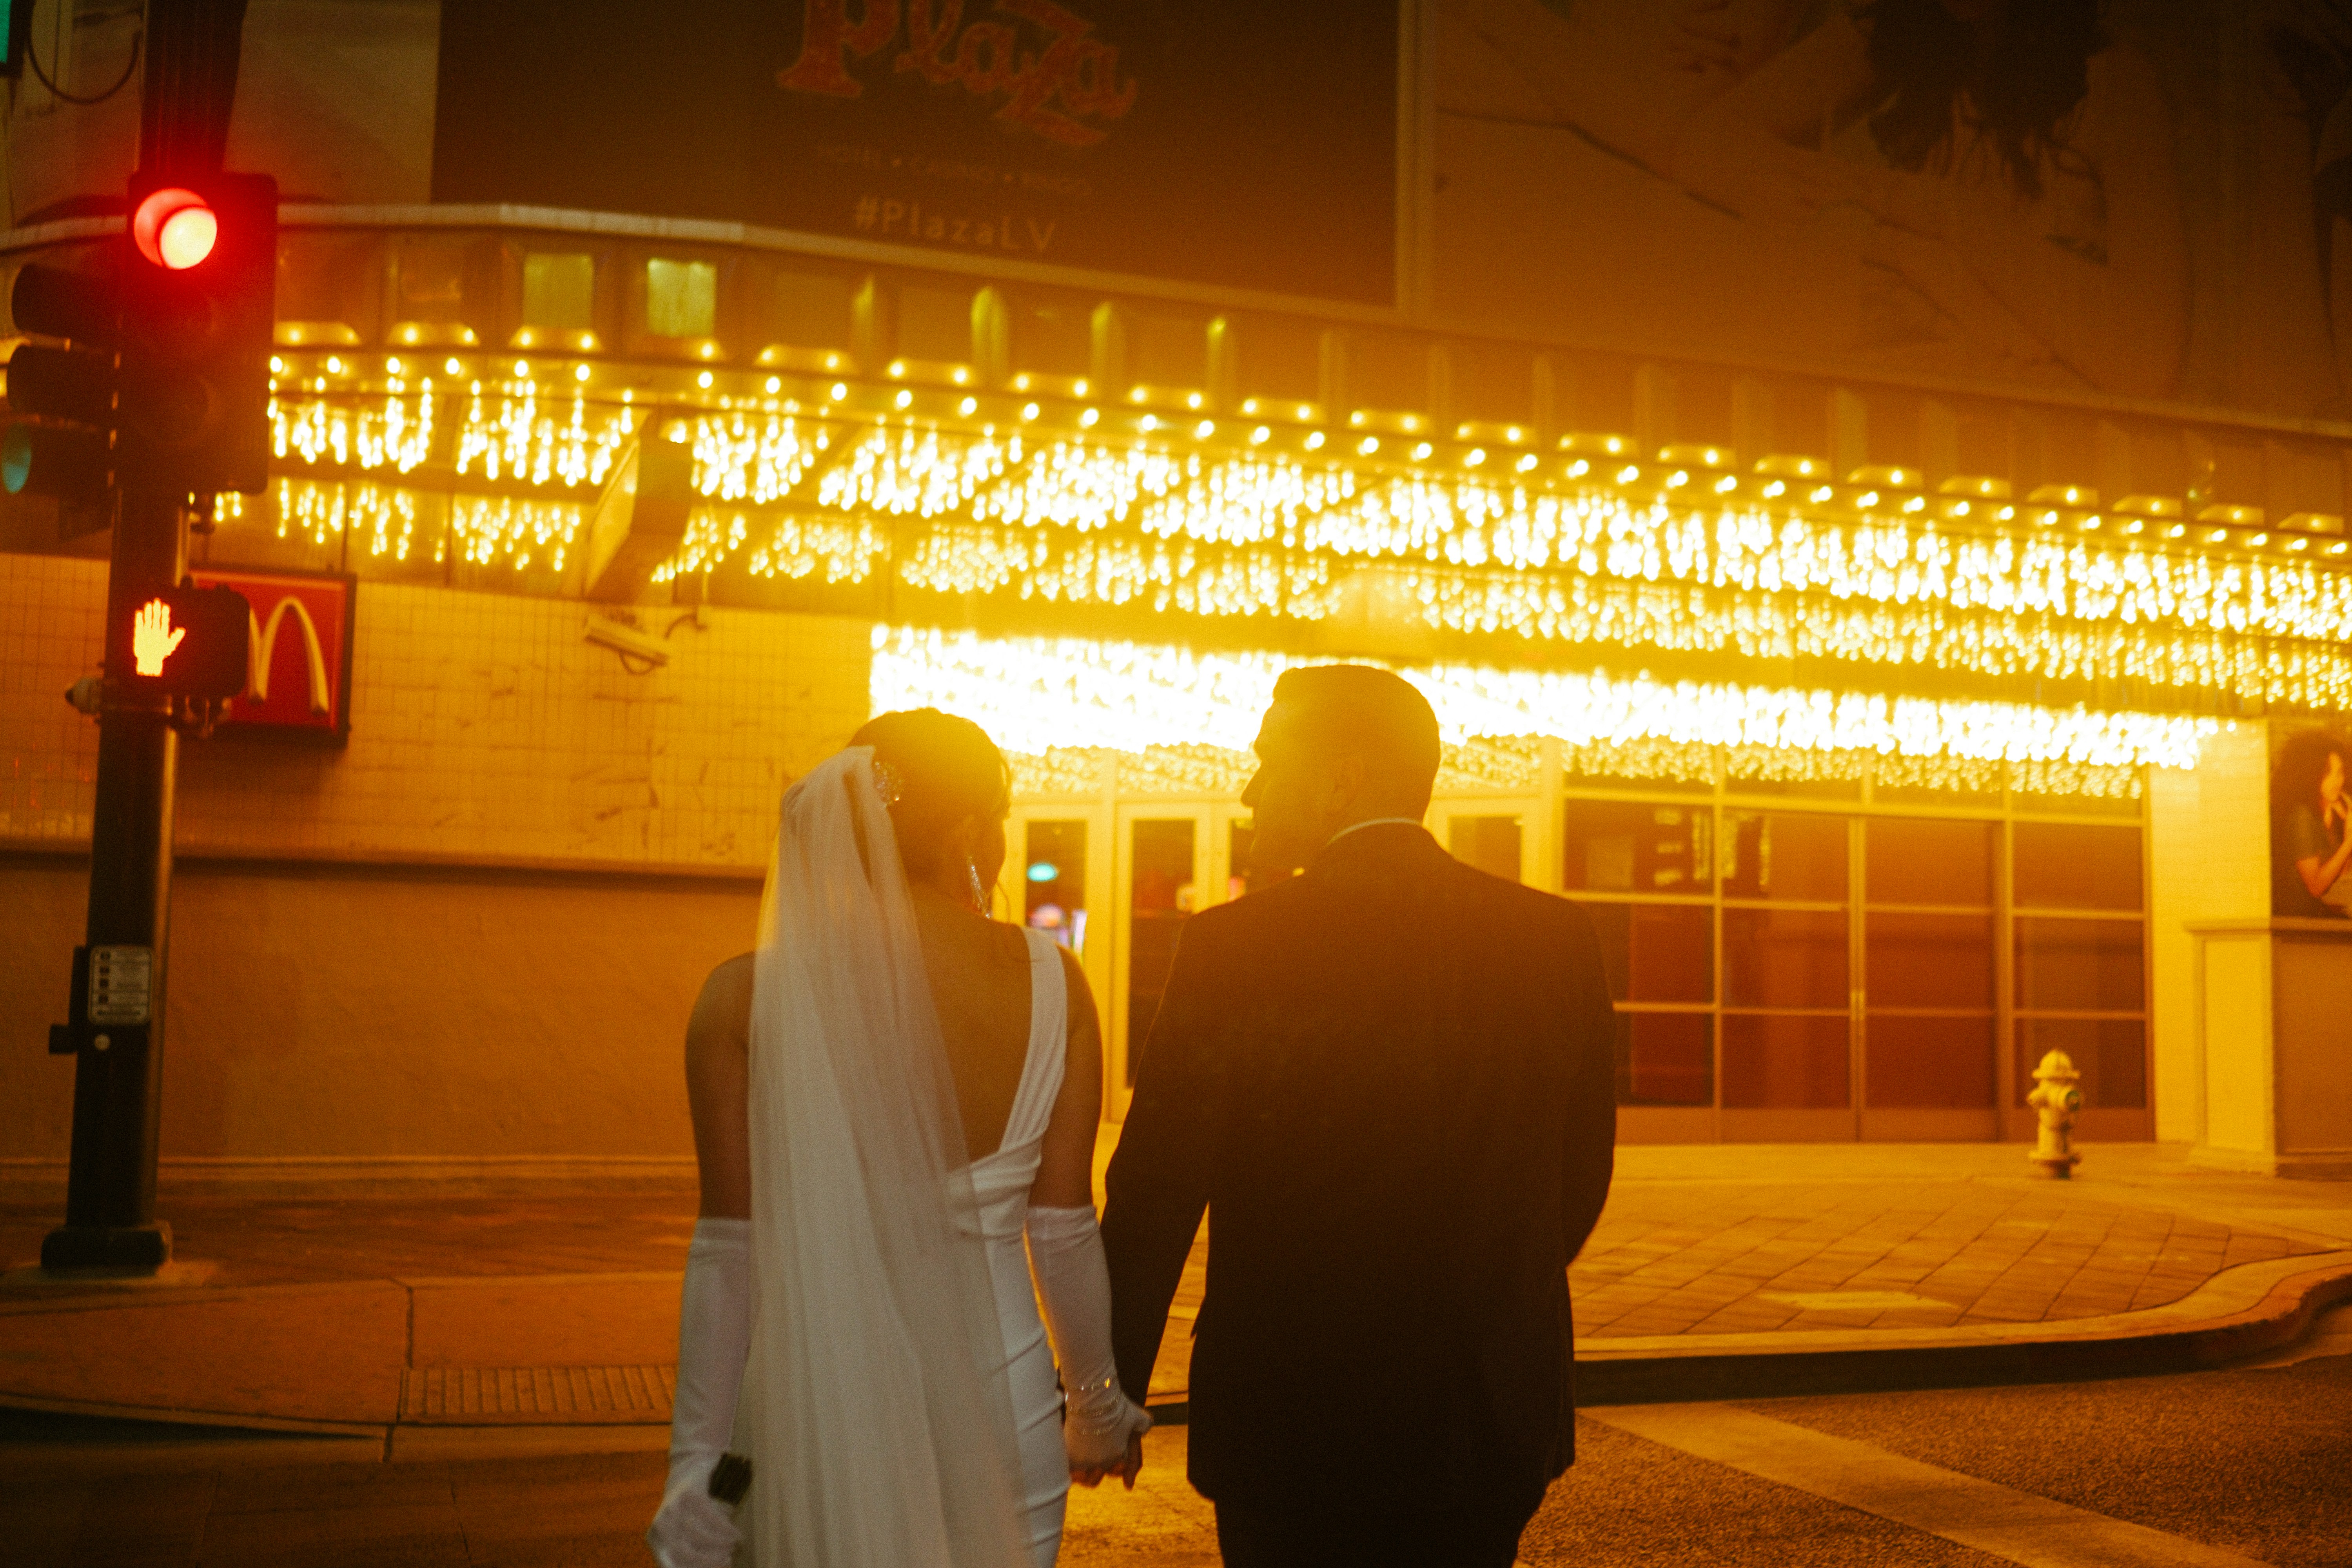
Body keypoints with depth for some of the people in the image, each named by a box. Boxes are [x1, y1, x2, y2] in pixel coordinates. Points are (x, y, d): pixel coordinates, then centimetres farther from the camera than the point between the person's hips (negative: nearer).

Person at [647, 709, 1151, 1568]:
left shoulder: (747, 995, -9)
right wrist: (1098, 1401, 12)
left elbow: (731, 1251, -8)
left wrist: (698, 1464, 1)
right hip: (998, 1400, 0)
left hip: (814, 1408, 0)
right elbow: (1063, 1228, -3)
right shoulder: (1049, 982, -7)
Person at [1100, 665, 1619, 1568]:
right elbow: (1579, 1184, 5)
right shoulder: (1557, 938, -3)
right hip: (1494, 1423, 4)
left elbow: (1154, 1201, -11)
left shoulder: (1233, 945, -14)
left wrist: (1108, 1396, 2)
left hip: (1293, 1422, -4)